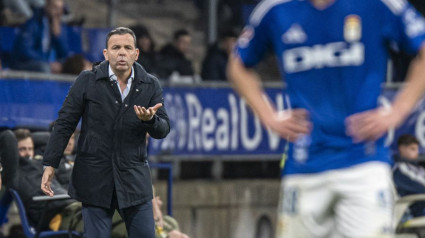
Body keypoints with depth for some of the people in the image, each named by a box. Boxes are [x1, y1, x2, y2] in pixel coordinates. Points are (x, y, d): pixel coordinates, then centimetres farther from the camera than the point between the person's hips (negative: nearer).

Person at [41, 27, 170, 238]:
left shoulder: (150, 86, 5)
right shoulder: (87, 81, -1)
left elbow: (163, 130, 1)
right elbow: (64, 124, 0)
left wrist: (149, 119, -23)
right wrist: (50, 165, -5)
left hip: (134, 179, 2)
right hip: (94, 179, -2)